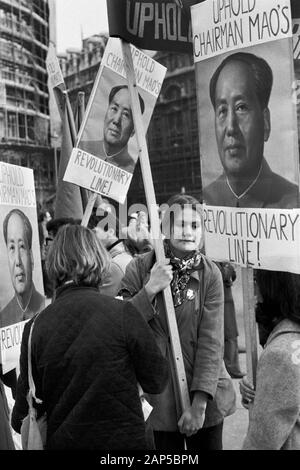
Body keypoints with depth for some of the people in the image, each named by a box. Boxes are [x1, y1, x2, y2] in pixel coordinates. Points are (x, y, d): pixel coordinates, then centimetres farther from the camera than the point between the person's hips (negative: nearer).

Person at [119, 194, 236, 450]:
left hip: (203, 396, 0)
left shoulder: (210, 274, -6)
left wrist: (200, 403, -16)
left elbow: (211, 342, -10)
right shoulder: (140, 268, -5)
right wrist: (150, 289, -20)